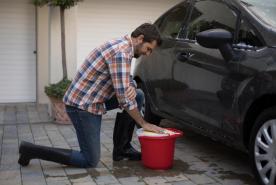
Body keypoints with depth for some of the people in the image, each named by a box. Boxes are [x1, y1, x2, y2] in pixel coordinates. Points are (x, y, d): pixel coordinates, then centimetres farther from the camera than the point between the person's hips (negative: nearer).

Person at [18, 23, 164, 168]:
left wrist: (131, 87, -6)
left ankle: (122, 148, 14)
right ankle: (30, 150, 2)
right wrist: (144, 123, -12)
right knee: (90, 161, -2)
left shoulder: (121, 46, 10)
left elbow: (127, 80, 19)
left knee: (138, 96, 8)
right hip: (82, 106, -10)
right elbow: (123, 98, -23)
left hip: (92, 99, 10)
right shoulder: (121, 52, -21)